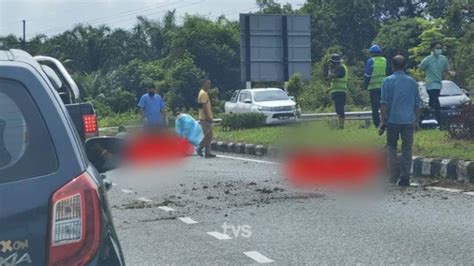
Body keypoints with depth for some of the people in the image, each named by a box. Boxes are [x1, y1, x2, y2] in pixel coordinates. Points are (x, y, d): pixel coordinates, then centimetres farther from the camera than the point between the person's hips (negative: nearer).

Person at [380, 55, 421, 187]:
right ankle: (405, 176, -2)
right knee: (407, 149, 6)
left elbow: (384, 103, -5)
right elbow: (417, 104, 10)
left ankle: (394, 175, 2)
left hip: (393, 120, -2)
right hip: (409, 121, 2)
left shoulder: (388, 81, -3)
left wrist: (382, 120, 0)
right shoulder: (412, 82, 7)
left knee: (391, 147, 12)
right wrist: (417, 120, 17)